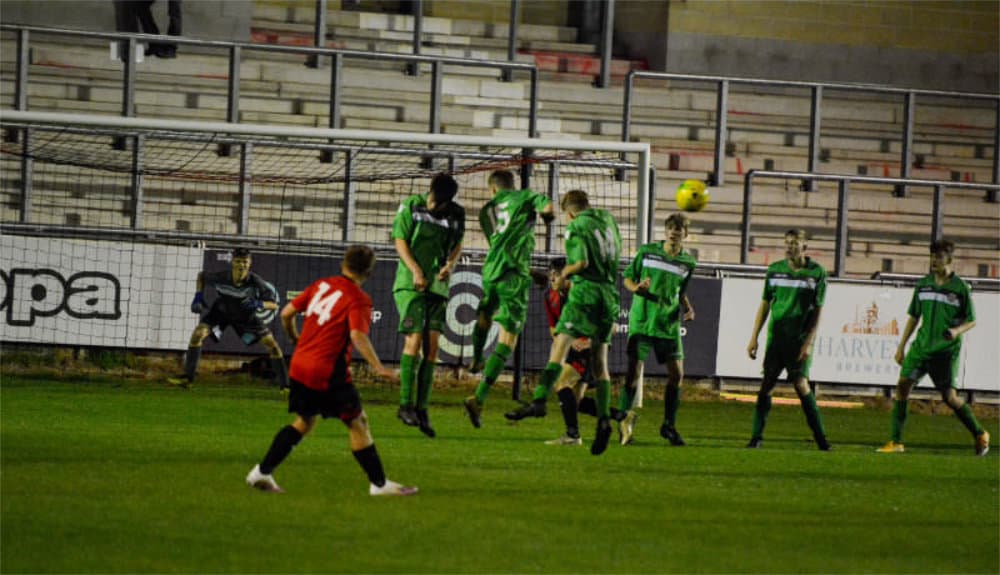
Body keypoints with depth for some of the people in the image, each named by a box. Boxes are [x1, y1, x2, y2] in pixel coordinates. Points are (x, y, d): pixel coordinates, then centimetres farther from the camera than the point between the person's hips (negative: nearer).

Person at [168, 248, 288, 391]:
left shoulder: (255, 282, -32)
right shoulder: (221, 277, -29)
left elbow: (274, 305, -26)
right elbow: (201, 276, -6)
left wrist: (259, 304, -46)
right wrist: (199, 296, -17)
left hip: (247, 316, 0)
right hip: (221, 311, 0)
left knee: (272, 345, -8)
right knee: (198, 333, -21)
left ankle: (284, 385, 7)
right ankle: (187, 377, -11)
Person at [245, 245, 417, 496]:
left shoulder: (321, 285, 10)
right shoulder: (358, 299, -9)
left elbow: (287, 313, 13)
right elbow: (358, 336, -24)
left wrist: (296, 340, 31)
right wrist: (378, 368, -22)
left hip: (300, 365, 7)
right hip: (328, 372, -7)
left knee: (305, 421, 21)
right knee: (357, 422, 3)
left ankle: (262, 472, 19)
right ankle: (379, 483, 6)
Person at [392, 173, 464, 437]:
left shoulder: (456, 215, 7)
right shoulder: (411, 207, -1)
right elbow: (400, 241, -1)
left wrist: (450, 264, -3)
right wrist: (416, 271, -13)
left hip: (438, 285, 3)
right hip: (410, 283, -3)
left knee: (432, 344, -2)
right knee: (414, 340, -13)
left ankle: (422, 408, 2)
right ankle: (406, 404, -7)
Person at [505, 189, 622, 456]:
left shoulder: (576, 227, -3)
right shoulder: (607, 219, 16)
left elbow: (581, 262, -14)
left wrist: (563, 275, 3)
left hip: (585, 291, -6)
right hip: (610, 294, 6)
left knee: (560, 346, -14)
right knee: (599, 361, 9)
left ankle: (539, 400, -30)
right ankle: (604, 417, -1)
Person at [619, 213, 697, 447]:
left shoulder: (688, 262, 8)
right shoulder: (647, 251, 0)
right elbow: (627, 277, 8)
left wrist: (688, 309, 5)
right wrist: (636, 287, -13)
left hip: (669, 324, 3)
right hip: (641, 320, -3)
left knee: (676, 373, 1)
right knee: (634, 370, -10)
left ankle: (669, 425, 14)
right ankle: (624, 418, -2)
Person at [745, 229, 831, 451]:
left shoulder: (816, 273, -1)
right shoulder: (775, 270, 7)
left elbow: (817, 311, -1)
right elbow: (765, 305, 12)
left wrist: (808, 343, -9)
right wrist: (754, 338, 7)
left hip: (800, 339, -3)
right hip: (776, 337, 3)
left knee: (801, 384, -10)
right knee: (767, 384, -3)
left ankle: (820, 437, 0)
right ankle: (757, 437, 2)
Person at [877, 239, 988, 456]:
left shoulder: (960, 288, -5)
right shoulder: (923, 284, 8)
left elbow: (971, 321, 2)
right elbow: (914, 317, 16)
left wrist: (957, 330, -19)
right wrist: (901, 347, 14)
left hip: (946, 350, -4)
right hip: (922, 346, 4)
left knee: (950, 397, -8)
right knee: (903, 384, -10)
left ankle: (980, 435, 14)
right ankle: (896, 442, -4)